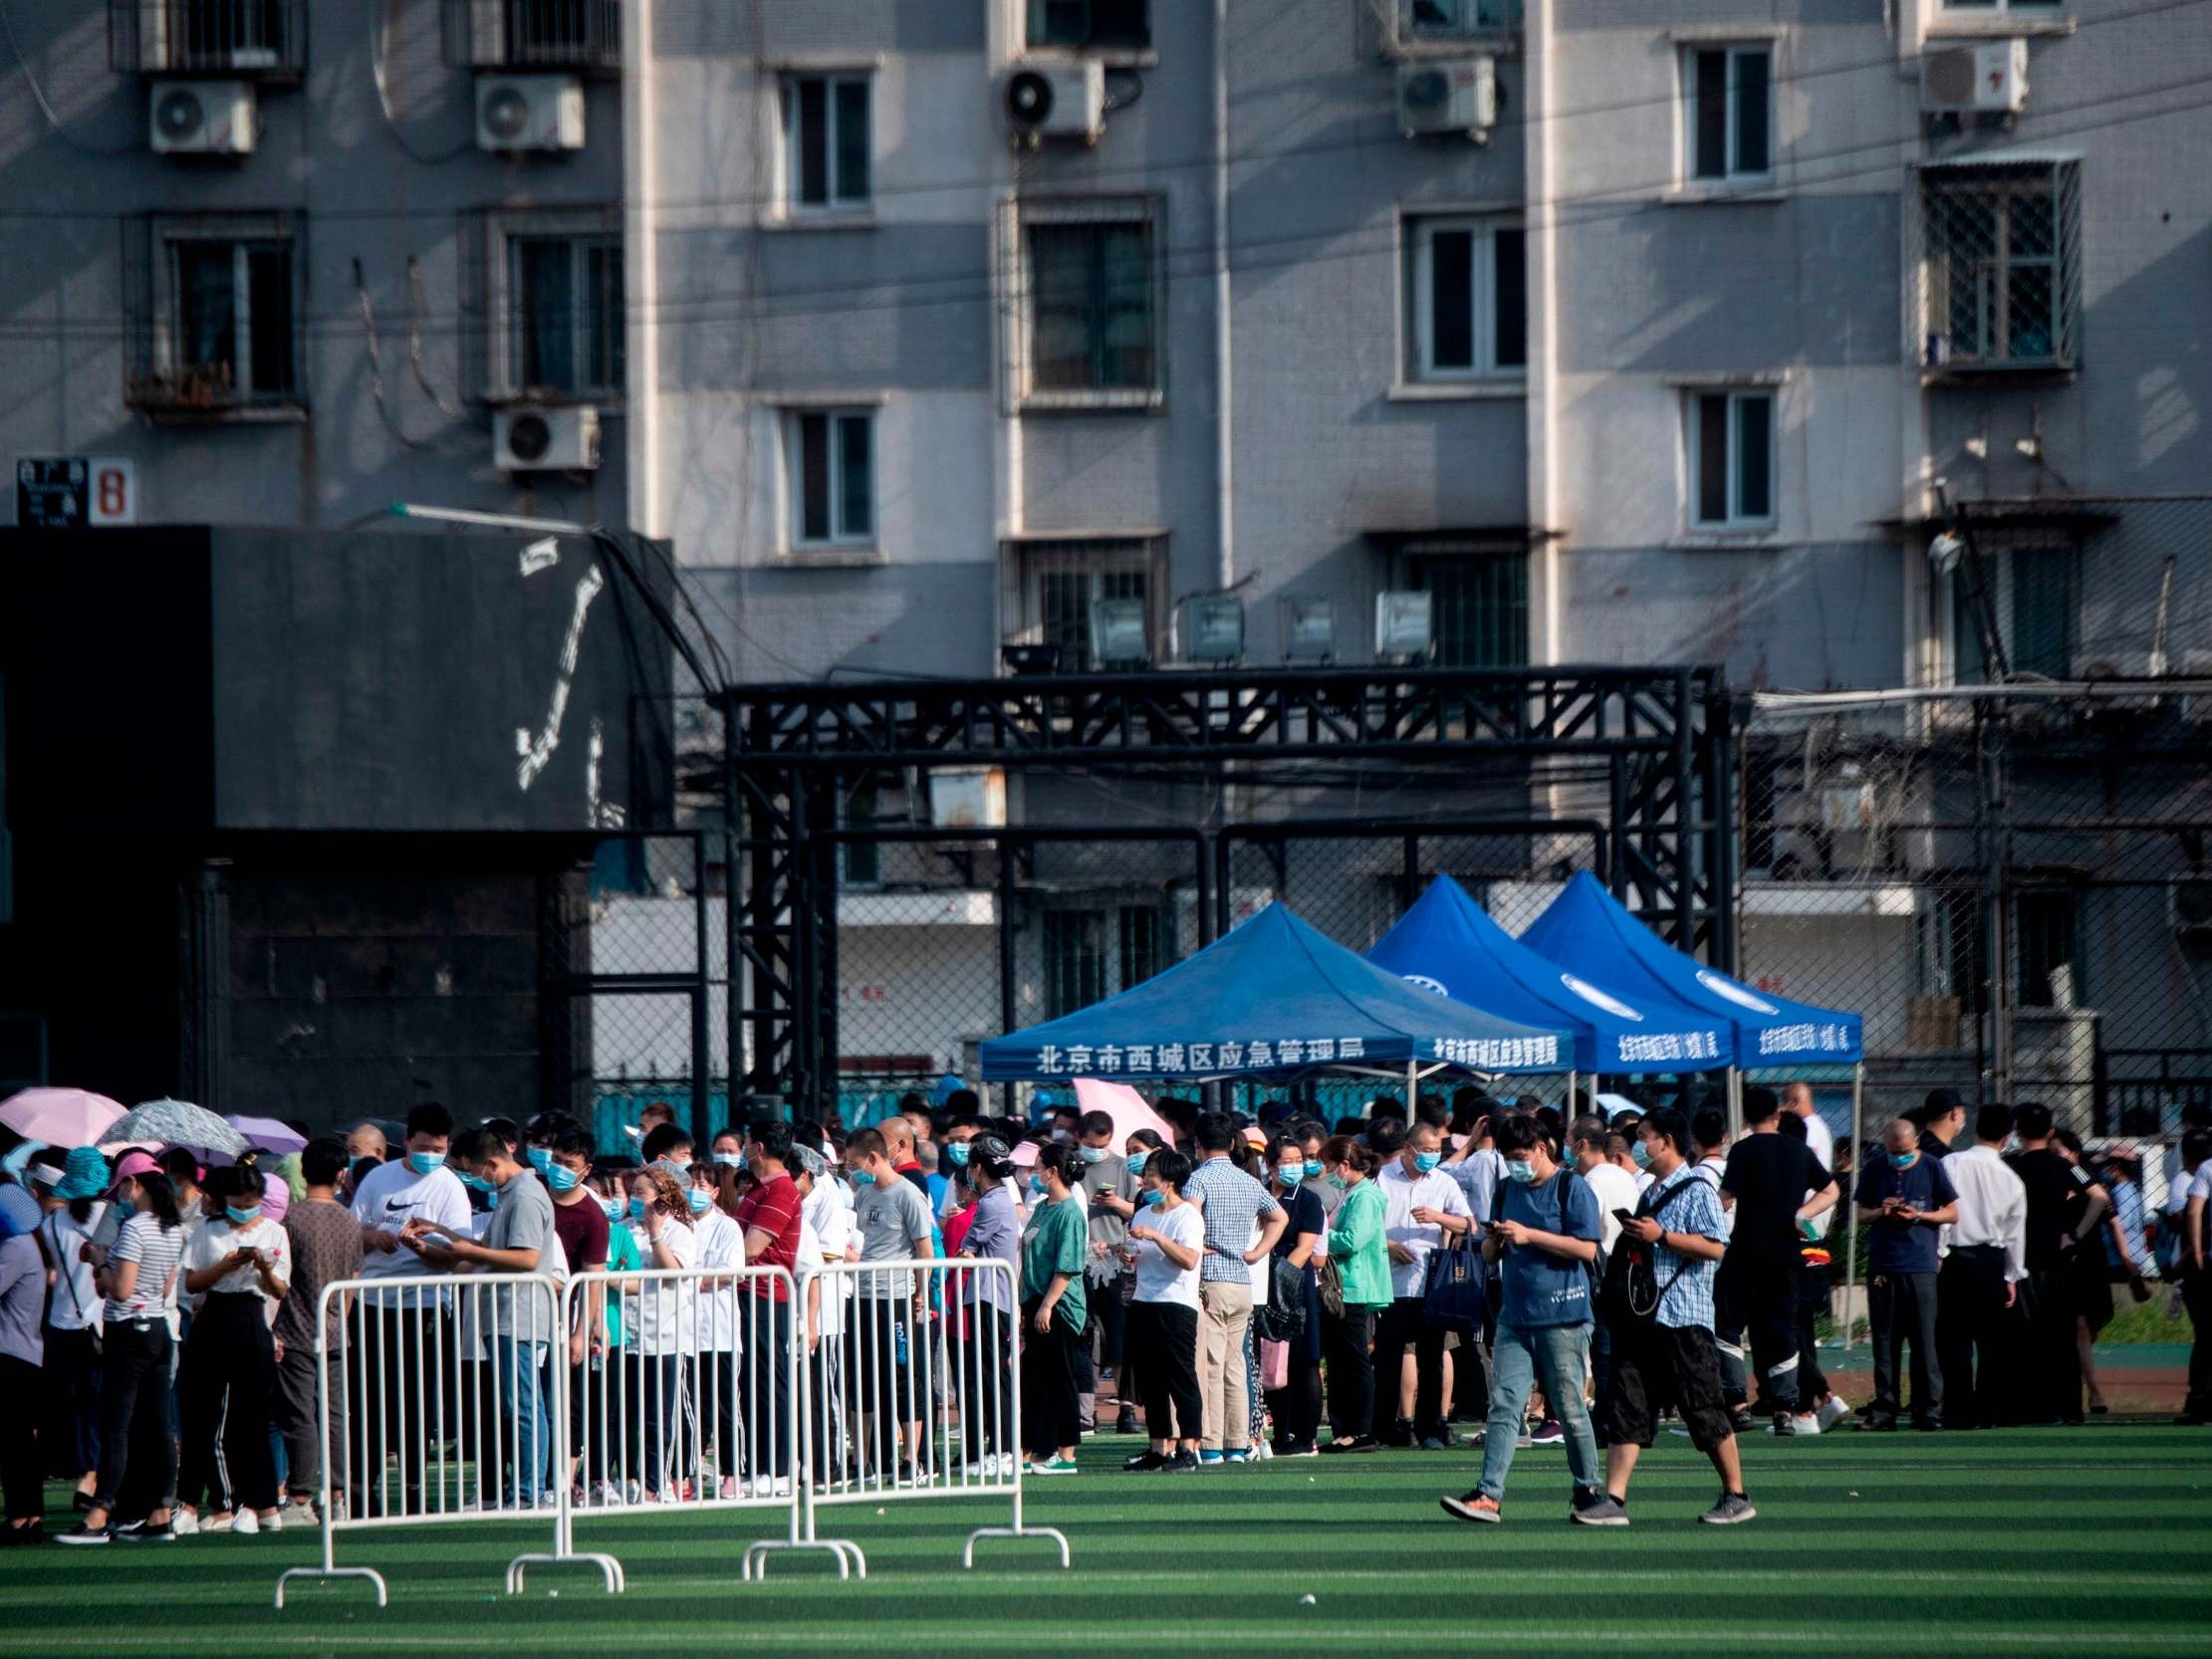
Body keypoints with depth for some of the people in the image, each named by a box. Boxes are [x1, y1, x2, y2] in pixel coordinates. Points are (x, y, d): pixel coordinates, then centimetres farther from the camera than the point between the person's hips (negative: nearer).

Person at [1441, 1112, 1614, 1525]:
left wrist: (1528, 1235, -15)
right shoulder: (1509, 1189, 16)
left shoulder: (1572, 1187, -3)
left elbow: (1586, 1248, -12)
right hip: (1515, 1317, 5)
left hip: (1562, 1317, -5)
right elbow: (1488, 1255, 21)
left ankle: (1588, 1491, 12)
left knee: (1570, 1408, 0)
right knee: (1503, 1405, -3)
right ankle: (1489, 1494, -9)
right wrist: (1496, 1240, -3)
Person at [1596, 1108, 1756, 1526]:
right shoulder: (1649, 1195, 20)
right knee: (1625, 1408, 0)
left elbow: (1716, 1247, -18)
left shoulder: (1697, 1191, -7)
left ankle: (1737, 1498, 8)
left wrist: (1661, 1236, -19)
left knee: (1703, 1410, -3)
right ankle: (1614, 1500, -3)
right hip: (1642, 1315, 8)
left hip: (1684, 1319, -8)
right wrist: (1631, 1239, 13)